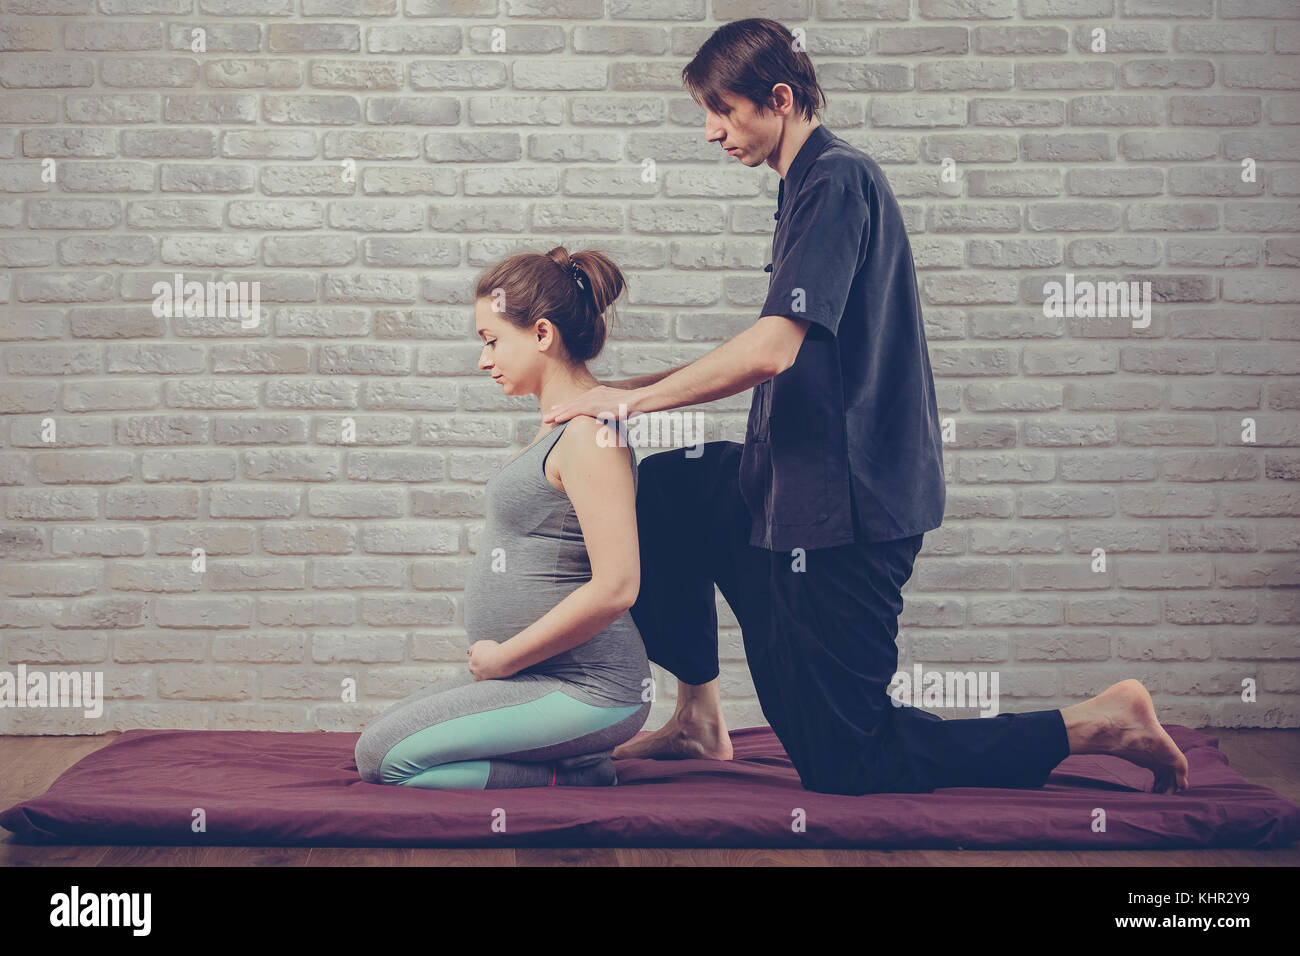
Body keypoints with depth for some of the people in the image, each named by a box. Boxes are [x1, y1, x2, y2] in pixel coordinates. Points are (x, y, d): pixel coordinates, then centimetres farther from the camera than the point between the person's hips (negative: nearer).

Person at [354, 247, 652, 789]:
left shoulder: (591, 434, -18)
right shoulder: (560, 427, 13)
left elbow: (614, 588, -26)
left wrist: (504, 658, -16)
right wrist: (499, 658, 10)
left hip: (587, 691, -10)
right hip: (544, 678, 10)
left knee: (381, 757, -13)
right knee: (382, 738, 13)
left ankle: (574, 777, -6)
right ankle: (573, 762, 9)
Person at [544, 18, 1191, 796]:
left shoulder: (836, 181, -16)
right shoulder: (813, 182, 15)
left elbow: (772, 351, -26)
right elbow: (784, 359, 18)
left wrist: (632, 400, -16)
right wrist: (630, 388, 14)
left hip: (844, 504, -10)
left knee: (847, 767, -2)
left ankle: (1097, 725, 1)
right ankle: (700, 719, 22)